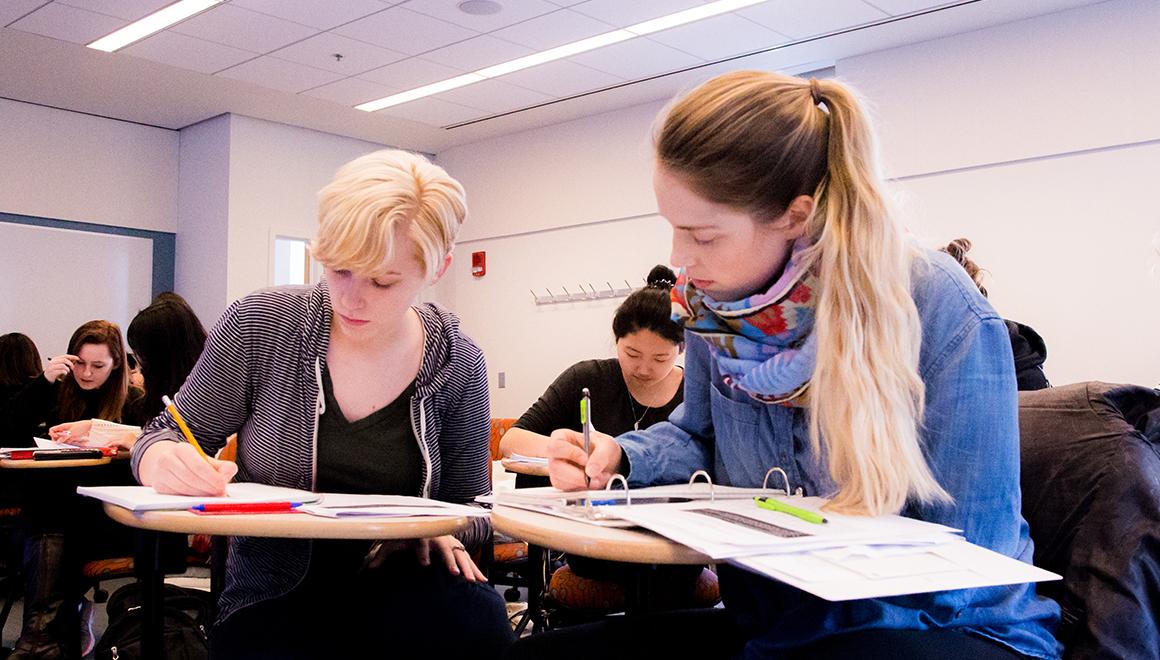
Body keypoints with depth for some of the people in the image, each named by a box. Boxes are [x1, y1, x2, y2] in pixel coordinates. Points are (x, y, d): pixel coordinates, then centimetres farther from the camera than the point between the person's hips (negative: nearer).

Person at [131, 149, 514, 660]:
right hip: (272, 601, -1)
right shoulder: (260, 326, -7)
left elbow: (469, 511, 6)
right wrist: (163, 459, -20)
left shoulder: (456, 365, -4)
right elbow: (171, 433, 4)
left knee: (478, 618, -32)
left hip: (397, 592, 2)